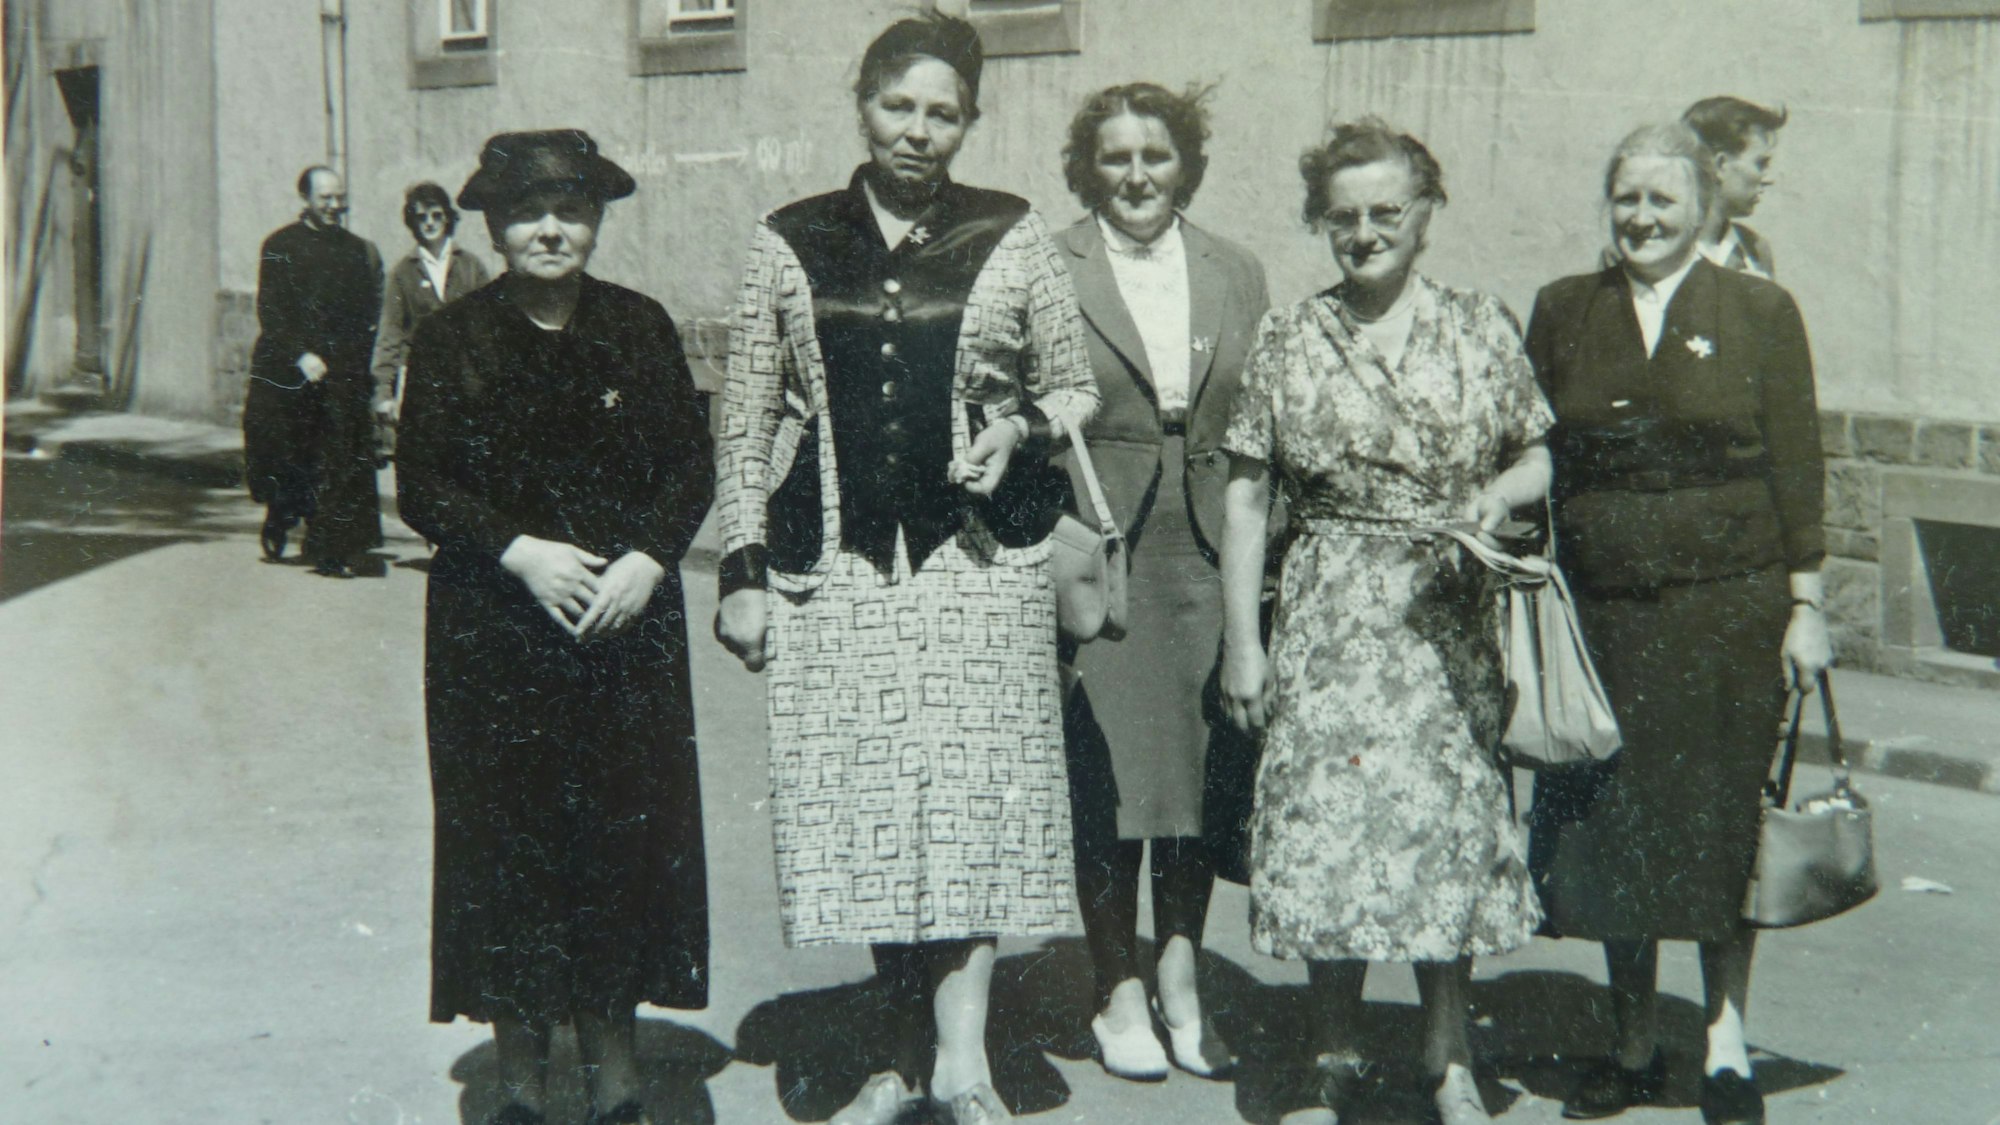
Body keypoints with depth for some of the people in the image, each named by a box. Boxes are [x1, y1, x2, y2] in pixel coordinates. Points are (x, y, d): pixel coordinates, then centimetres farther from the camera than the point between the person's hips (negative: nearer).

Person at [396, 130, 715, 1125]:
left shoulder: (641, 328, 7)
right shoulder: (451, 337, 2)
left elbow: (692, 466, 6)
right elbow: (421, 488, -1)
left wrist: (647, 558, -11)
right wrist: (519, 551, -15)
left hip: (627, 621, 2)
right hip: (493, 630, -1)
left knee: (626, 825, 3)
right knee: (506, 836, 1)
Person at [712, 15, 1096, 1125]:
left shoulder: (1011, 238, 5)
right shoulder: (789, 243, 7)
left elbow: (1073, 388, 13)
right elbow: (746, 421, 9)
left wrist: (1018, 430, -8)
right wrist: (743, 568, 4)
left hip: (978, 553, -1)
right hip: (834, 559, 1)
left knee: (971, 783, -6)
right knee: (861, 799, 3)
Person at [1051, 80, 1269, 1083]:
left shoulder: (1237, 275, 11)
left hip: (1206, 554, 3)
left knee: (1203, 771, 8)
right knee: (1107, 782, 1)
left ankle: (1182, 984, 23)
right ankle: (1119, 996, 16)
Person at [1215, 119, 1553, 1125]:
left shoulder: (1480, 327, 5)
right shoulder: (1288, 339, 3)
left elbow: (1537, 459, 12)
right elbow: (1246, 495, 3)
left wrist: (1498, 494, -11)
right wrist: (1240, 641, -2)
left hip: (1447, 618, 1)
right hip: (1329, 617, -1)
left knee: (1447, 818, 5)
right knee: (1323, 822, -2)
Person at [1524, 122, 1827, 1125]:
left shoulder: (1760, 313, 2)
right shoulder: (1561, 312, 8)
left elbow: (1797, 468, 1)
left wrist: (1804, 604, -4)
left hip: (1727, 608, -2)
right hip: (1599, 612, 2)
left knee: (1720, 822, 3)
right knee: (1610, 827, 7)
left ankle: (1725, 1039, 19)